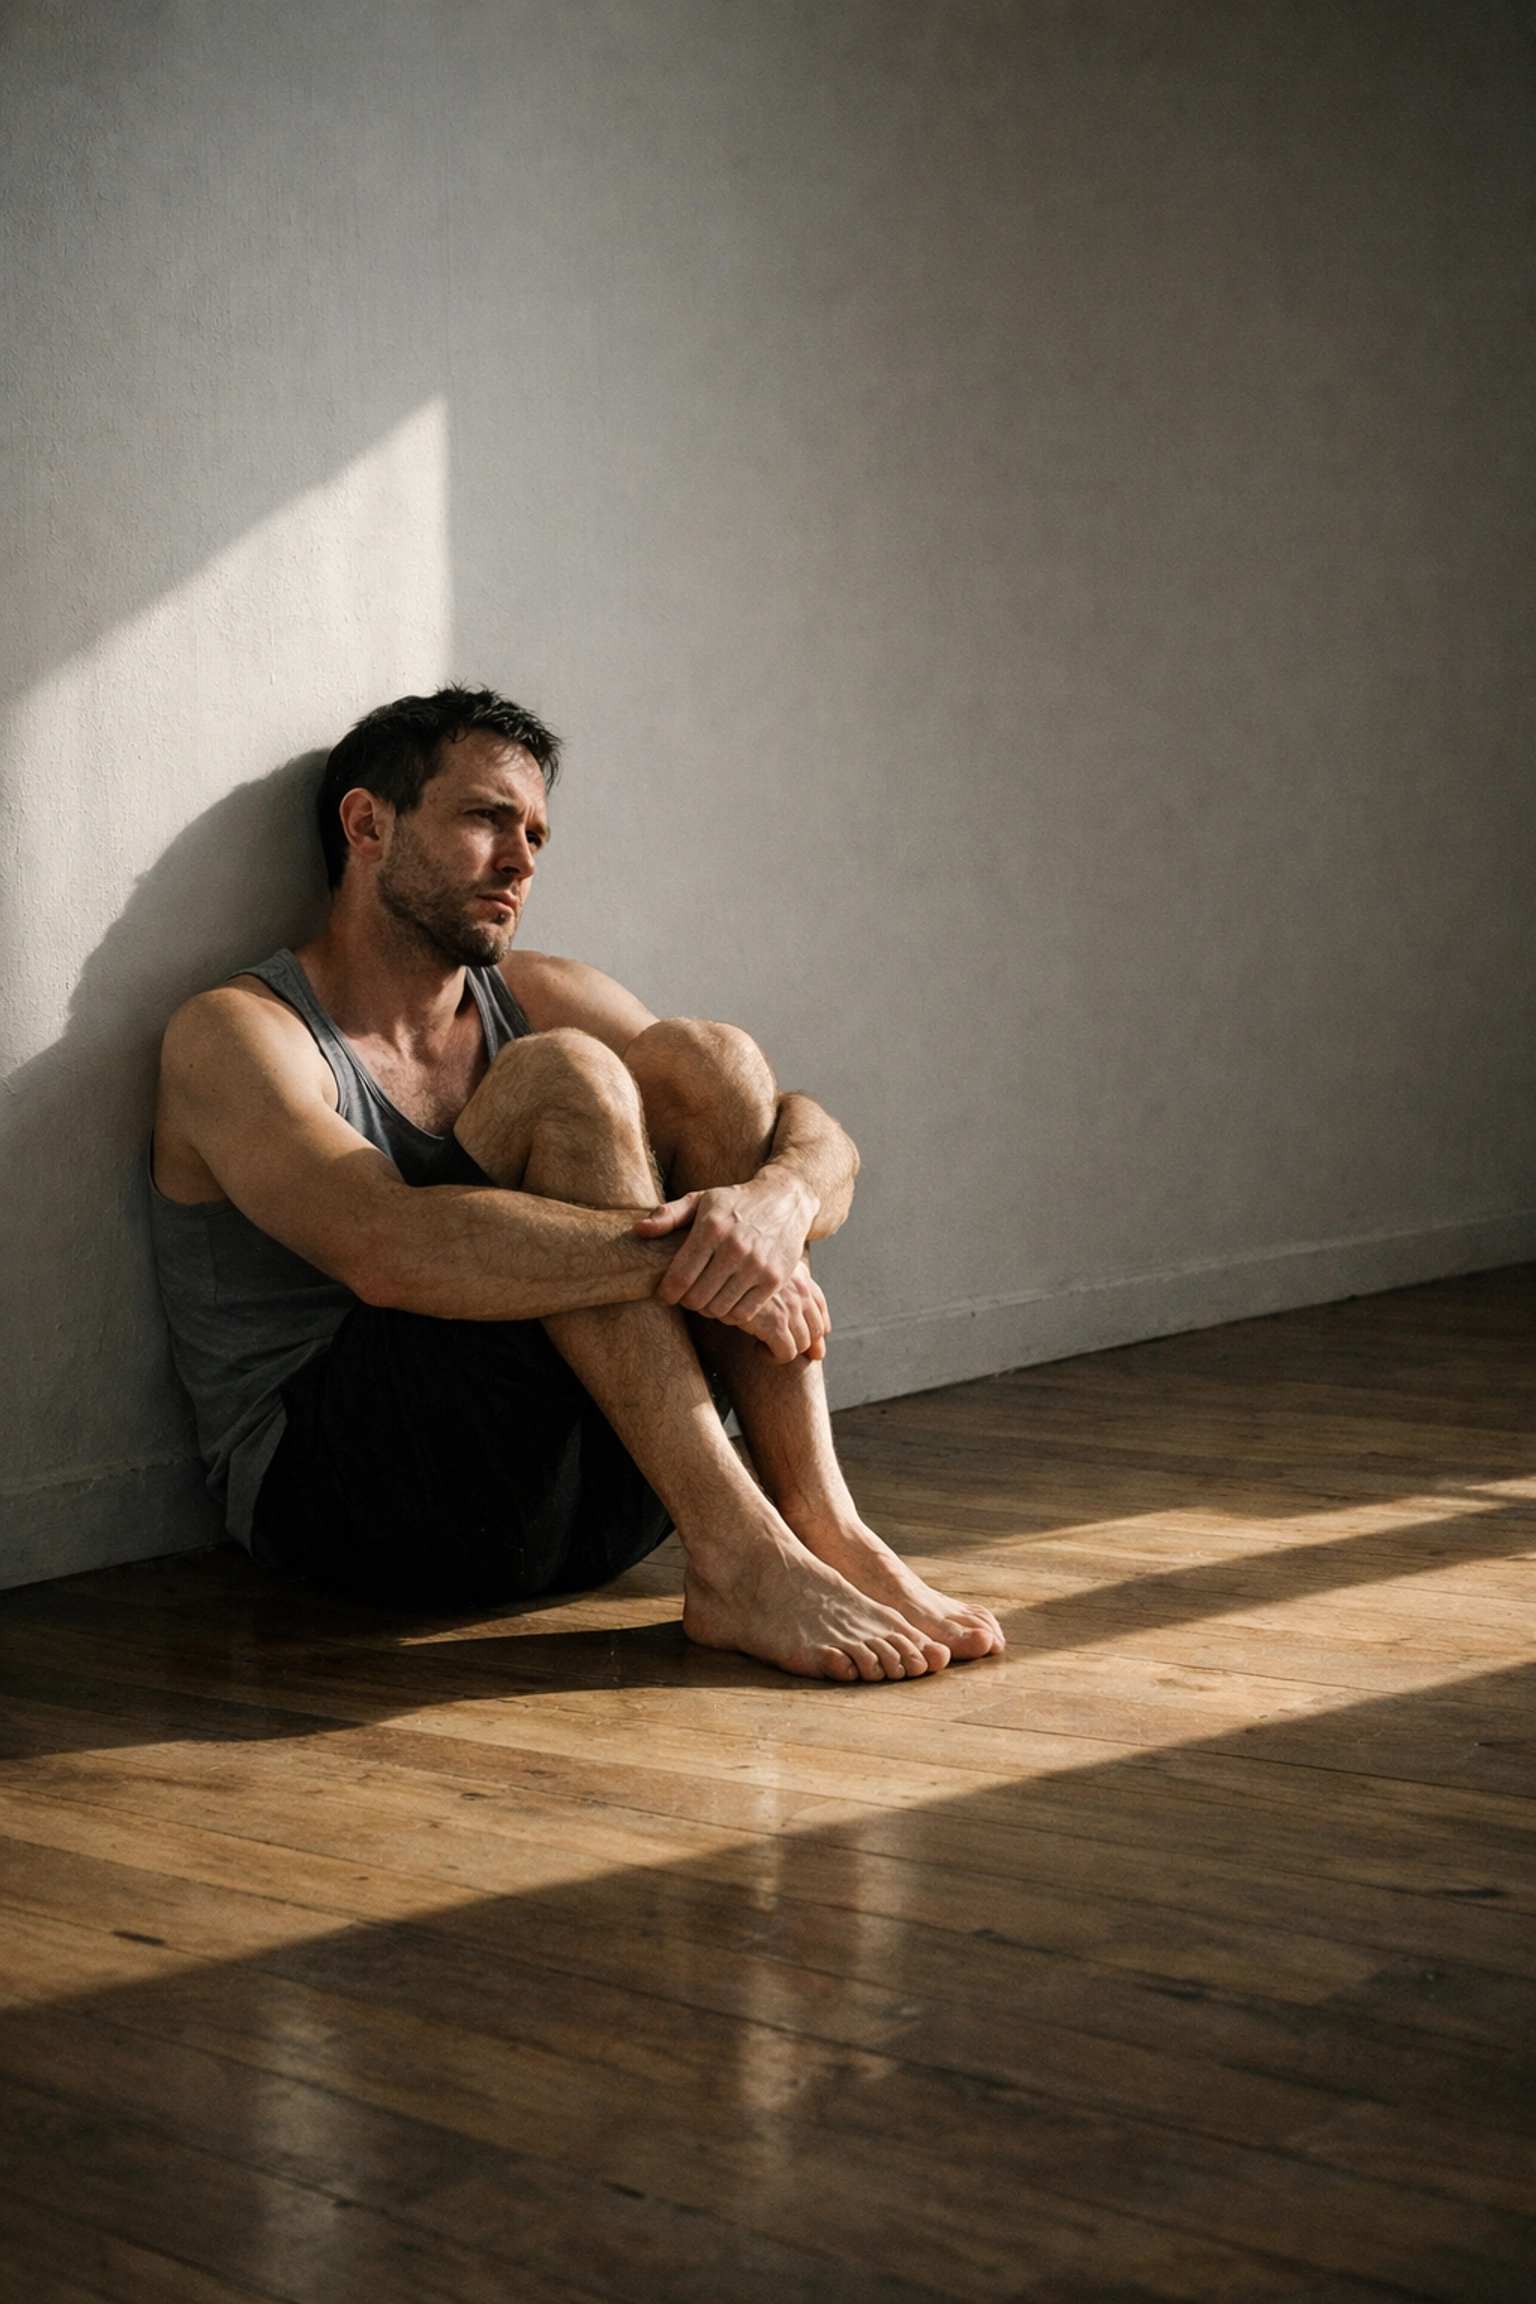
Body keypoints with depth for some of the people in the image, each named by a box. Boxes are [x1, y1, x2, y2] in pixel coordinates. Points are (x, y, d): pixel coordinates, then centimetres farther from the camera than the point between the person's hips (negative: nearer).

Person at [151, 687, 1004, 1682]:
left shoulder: (543, 998, 14)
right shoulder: (237, 1034, -4)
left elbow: (823, 1145, 5)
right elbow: (387, 1249, -25)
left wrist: (779, 1198, -20)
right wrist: (684, 1254, -29)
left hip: (576, 1491, 6)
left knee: (701, 1060, -10)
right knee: (565, 1079, -21)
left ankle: (821, 1522, -22)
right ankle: (739, 1558, -30)